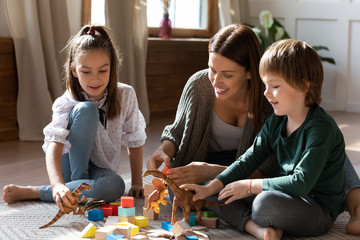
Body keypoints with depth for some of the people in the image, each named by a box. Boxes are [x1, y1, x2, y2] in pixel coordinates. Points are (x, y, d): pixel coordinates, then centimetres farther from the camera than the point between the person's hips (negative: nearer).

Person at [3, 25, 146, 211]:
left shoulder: (125, 96, -12)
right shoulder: (66, 103, -20)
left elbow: (134, 141, -2)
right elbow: (54, 145, -35)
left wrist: (137, 183, -8)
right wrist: (58, 185, -53)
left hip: (100, 170, 3)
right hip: (72, 166, -3)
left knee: (116, 186, -39)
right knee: (86, 109, -30)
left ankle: (32, 192, -26)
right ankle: (79, 183, -19)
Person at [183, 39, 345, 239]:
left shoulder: (321, 127, -20)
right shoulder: (275, 123, 5)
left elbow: (301, 183, -26)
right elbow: (248, 160, 5)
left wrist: (251, 186, -20)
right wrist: (209, 188, -7)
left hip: (320, 212, -8)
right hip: (290, 198, 8)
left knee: (266, 202, -36)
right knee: (227, 191, 0)